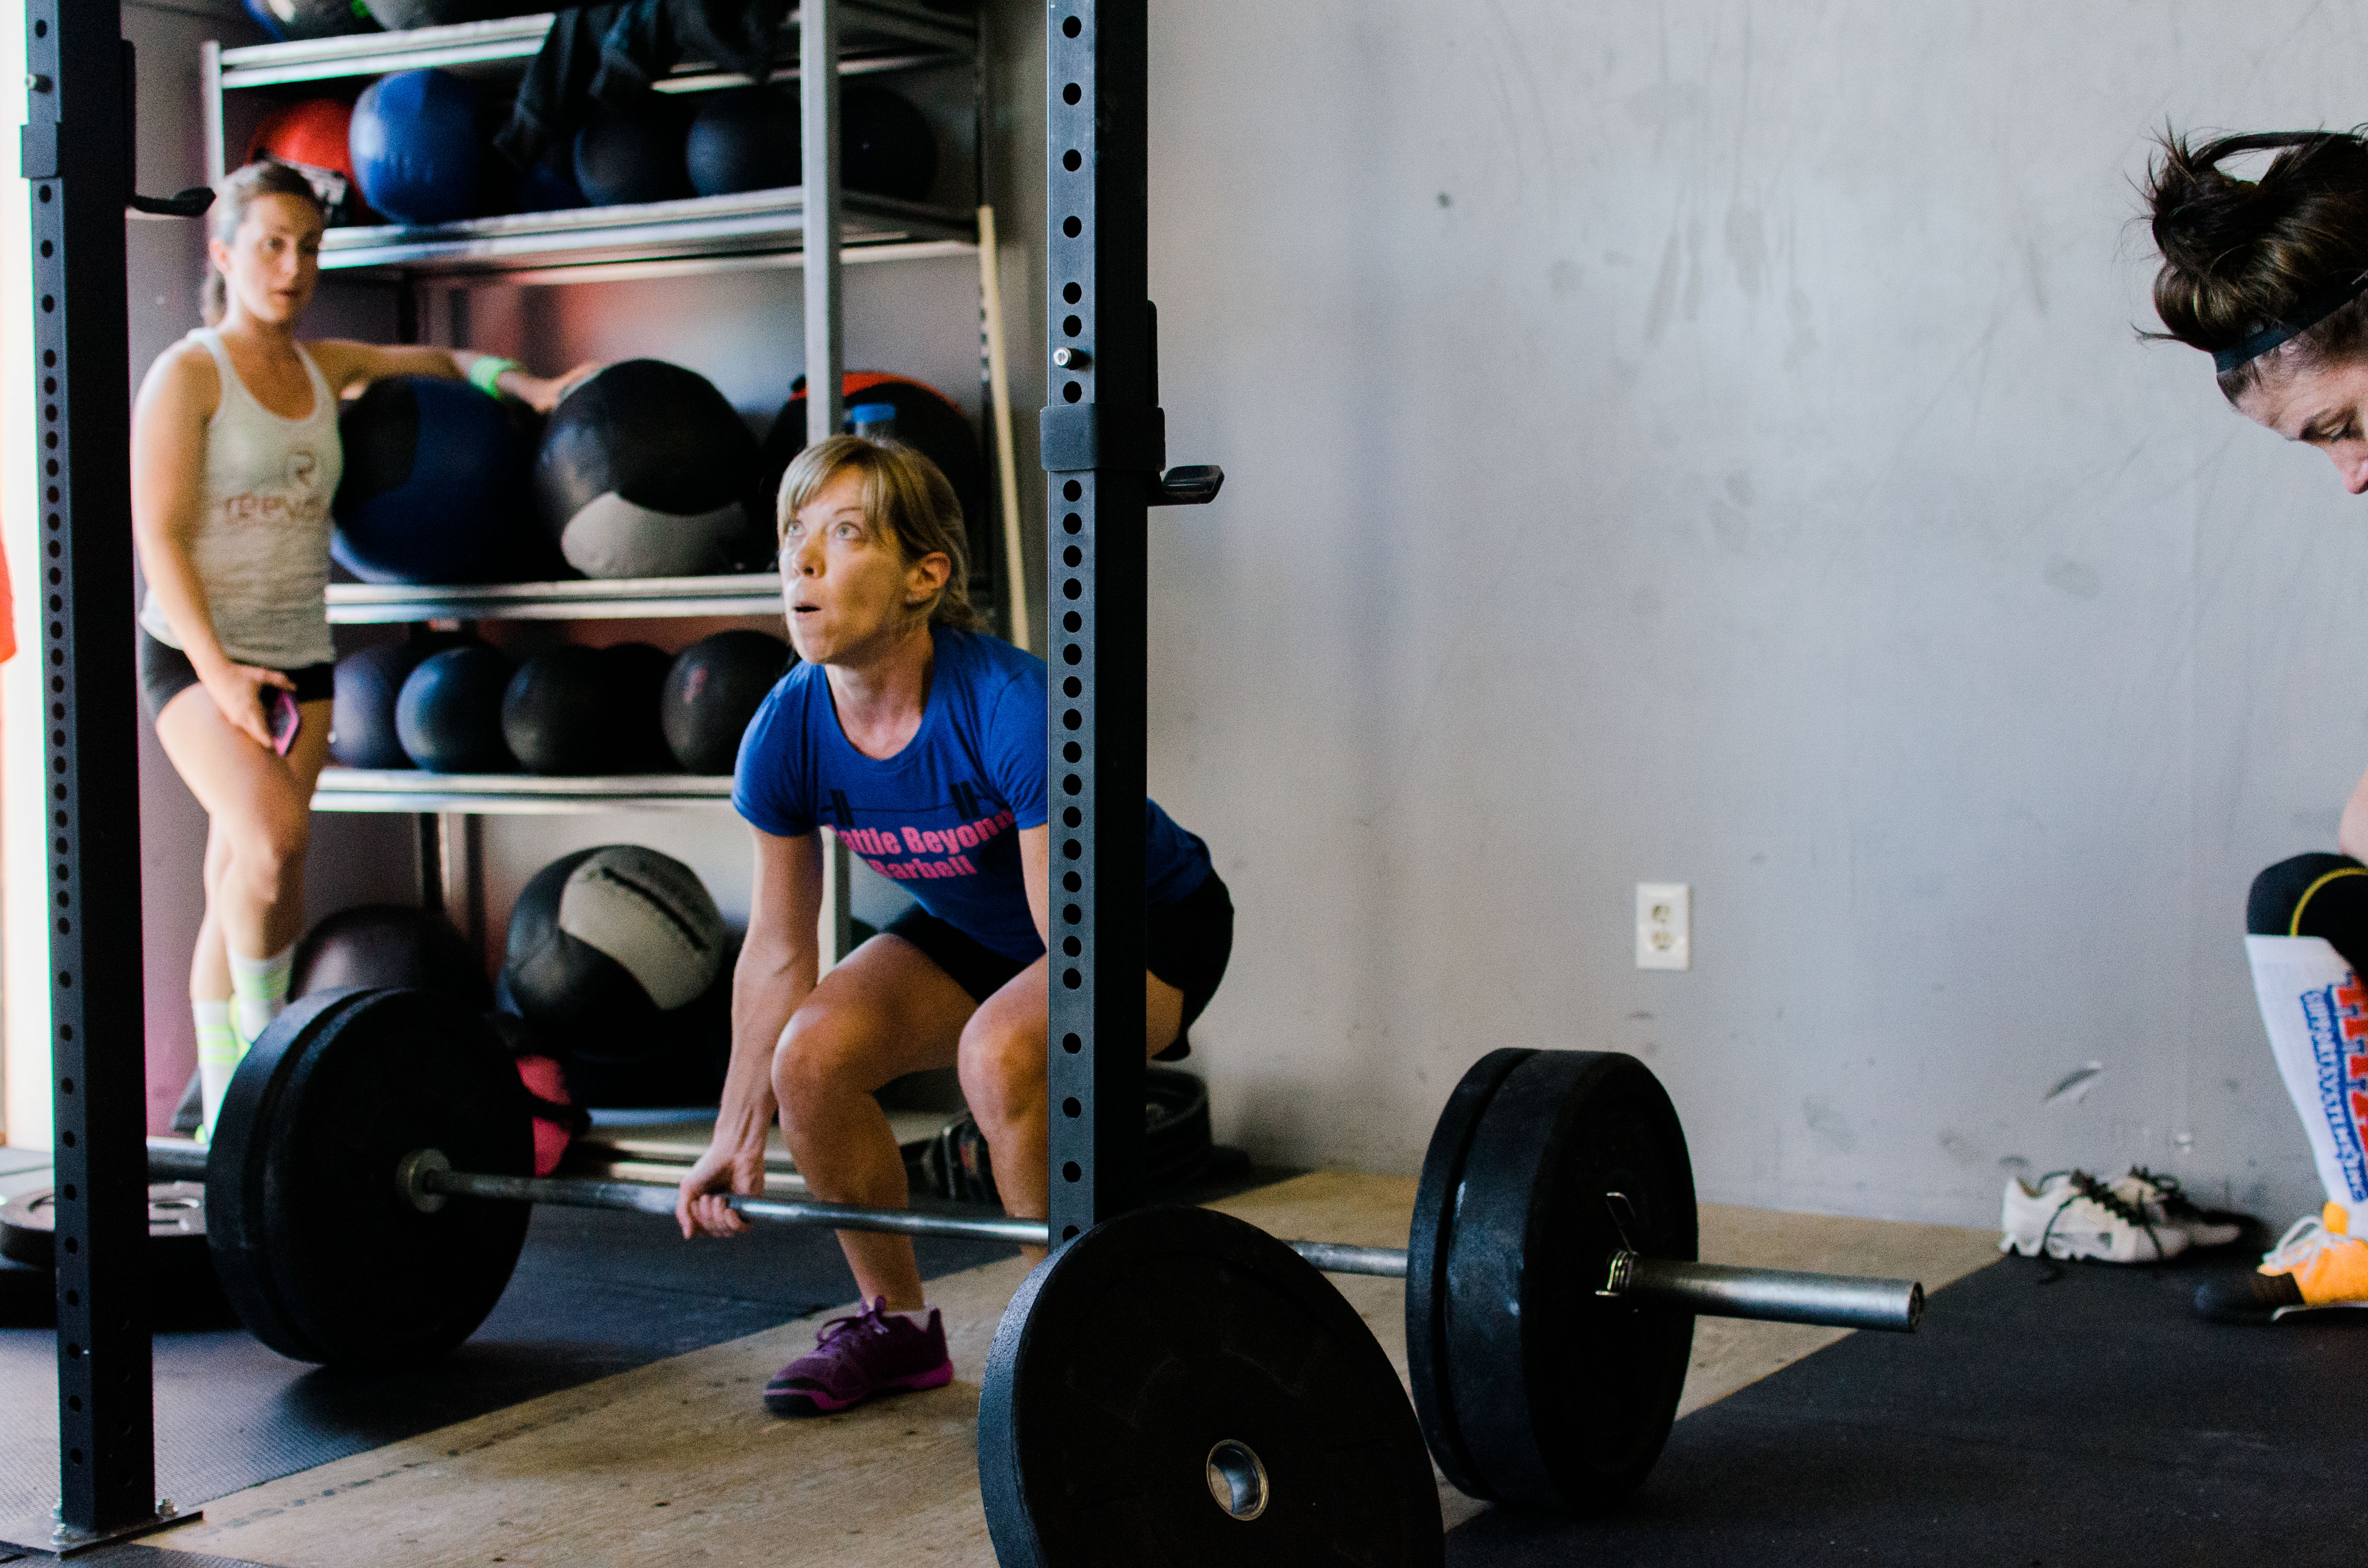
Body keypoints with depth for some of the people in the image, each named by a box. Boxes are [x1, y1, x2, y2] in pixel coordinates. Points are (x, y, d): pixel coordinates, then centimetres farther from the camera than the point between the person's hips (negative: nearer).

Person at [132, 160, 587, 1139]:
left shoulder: (326, 367, 10)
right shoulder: (188, 375, -6)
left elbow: (434, 361, 27)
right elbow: (159, 537, -11)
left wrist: (528, 386, 8)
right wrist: (217, 670, -20)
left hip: (298, 657, 5)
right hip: (193, 654, -5)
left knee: (241, 889, 7)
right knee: (272, 835, -28)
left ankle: (228, 1111, 14)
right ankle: (262, 1042, -9)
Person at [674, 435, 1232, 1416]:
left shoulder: (1010, 709, -36)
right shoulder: (786, 734, -18)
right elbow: (777, 950, -5)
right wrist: (738, 1140, 1)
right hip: (978, 928, 6)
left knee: (1001, 1050, -34)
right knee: (814, 1054, -17)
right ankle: (898, 1325, 6)